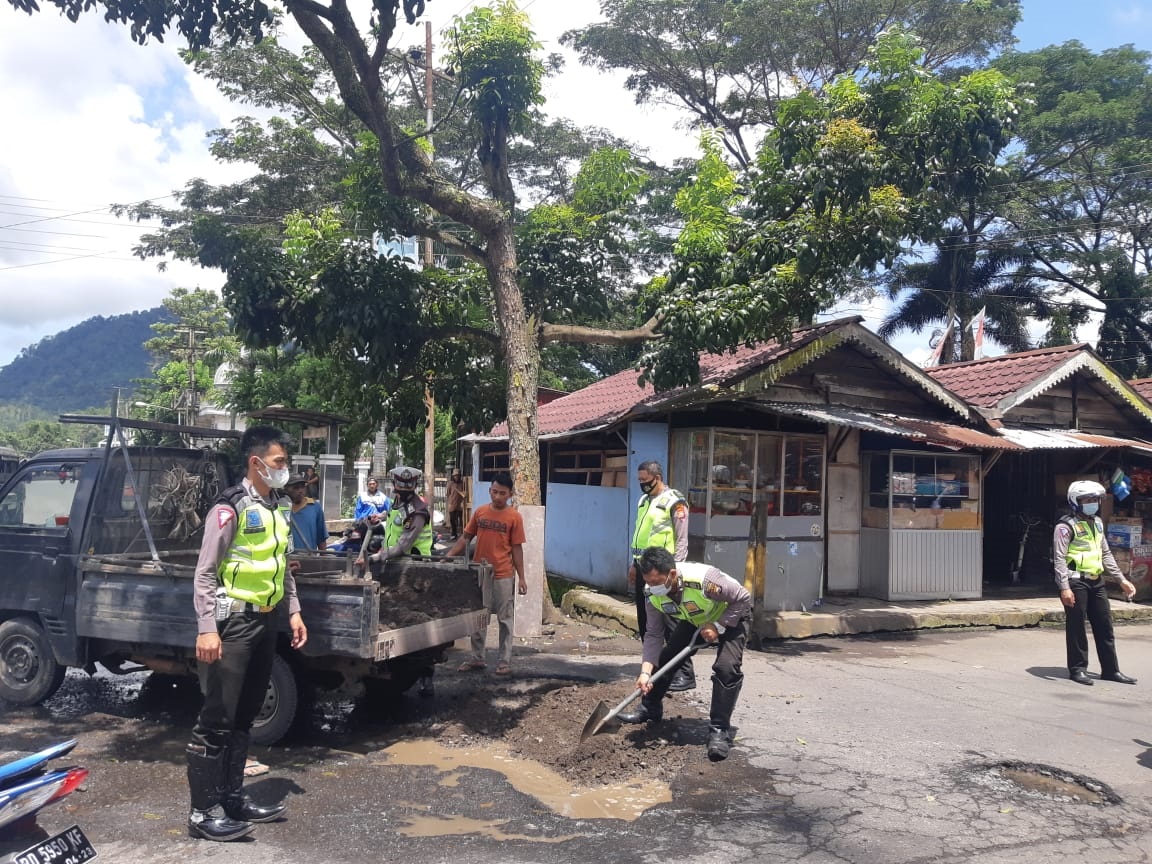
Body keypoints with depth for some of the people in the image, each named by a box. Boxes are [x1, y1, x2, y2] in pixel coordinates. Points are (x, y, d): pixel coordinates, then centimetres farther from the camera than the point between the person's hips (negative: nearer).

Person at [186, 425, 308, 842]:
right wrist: (207, 629, -22)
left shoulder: (278, 507, 12)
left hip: (265, 621, 8)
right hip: (233, 622, -8)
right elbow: (205, 573, -15)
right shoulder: (230, 508, -13)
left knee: (244, 717, 15)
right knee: (217, 718, -3)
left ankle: (232, 796, 26)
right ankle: (203, 811, 5)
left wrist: (293, 611, 15)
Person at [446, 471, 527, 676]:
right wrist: (448, 556, 0)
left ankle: (505, 661, 13)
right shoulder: (480, 512, 4)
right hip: (479, 572, 4)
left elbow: (517, 548, -4)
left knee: (505, 618, 4)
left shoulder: (514, 517, -6)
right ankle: (477, 658, 24)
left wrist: (521, 577, -5)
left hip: (502, 574, -4)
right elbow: (466, 538, 9)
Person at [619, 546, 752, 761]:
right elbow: (653, 634, -18)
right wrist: (646, 671, -29)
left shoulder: (704, 579, -43)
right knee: (664, 657, 1)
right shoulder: (653, 593, -24)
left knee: (726, 668, -25)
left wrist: (718, 627, -29)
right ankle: (650, 709, 24)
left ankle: (719, 731, -14)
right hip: (694, 620, 5)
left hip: (731, 617, -5)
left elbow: (743, 599, -27)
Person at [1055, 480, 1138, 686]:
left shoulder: (1097, 523, 16)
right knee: (1076, 627, 0)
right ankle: (1078, 669, 10)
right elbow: (1059, 558, -16)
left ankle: (1111, 669, 20)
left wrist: (1121, 580, 18)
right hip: (1076, 582, -8)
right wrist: (1064, 588, -23)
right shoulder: (1066, 526, -10)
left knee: (1104, 626, 11)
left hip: (1096, 582, 8)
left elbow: (1106, 554, 22)